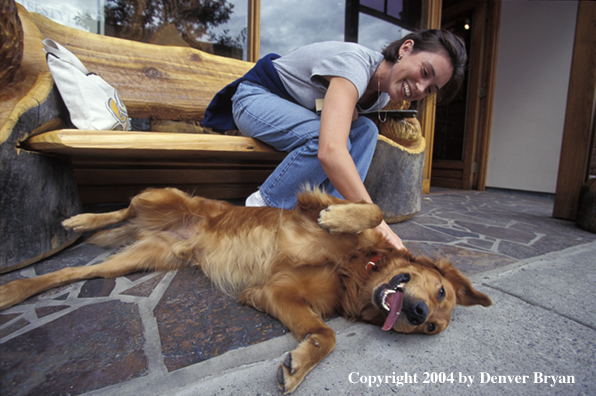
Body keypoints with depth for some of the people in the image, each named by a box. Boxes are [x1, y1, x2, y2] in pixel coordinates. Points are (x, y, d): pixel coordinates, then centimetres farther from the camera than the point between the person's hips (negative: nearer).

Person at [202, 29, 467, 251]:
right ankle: (264, 205, -13)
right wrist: (379, 226, -50)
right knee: (327, 138, -32)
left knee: (365, 130, -11)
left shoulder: (382, 95, -3)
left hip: (299, 112, 7)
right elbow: (330, 151, -48)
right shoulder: (355, 63, -32)